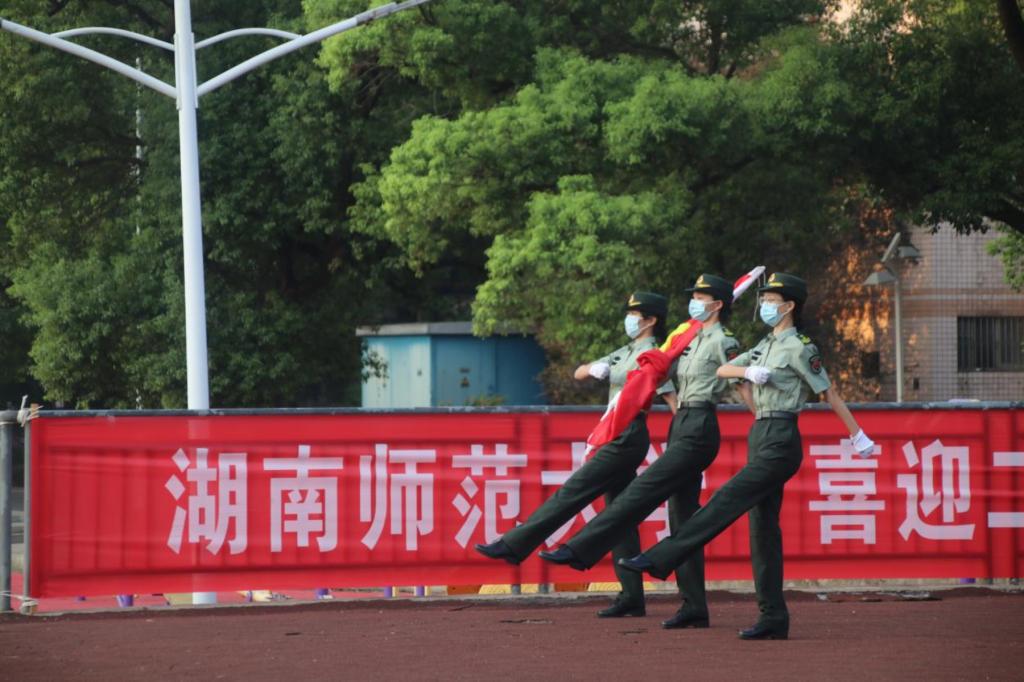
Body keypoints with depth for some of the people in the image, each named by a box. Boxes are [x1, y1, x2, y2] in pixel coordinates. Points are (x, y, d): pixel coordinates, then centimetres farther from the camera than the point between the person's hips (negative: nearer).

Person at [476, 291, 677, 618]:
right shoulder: (626, 353, 19)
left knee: (570, 495, -9)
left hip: (627, 440, -10)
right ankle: (631, 597, 5)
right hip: (617, 439, 10)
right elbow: (579, 374, 17)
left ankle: (513, 545, -8)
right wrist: (593, 369, -4)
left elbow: (674, 401, -17)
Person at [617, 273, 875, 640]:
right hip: (760, 438, 9)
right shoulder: (766, 346, 18)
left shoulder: (799, 348, -6)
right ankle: (773, 619, 3)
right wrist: (749, 372, 1)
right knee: (762, 528, 4)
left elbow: (830, 394, -6)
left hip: (781, 444, -9)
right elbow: (723, 370, 19)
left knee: (724, 504, -15)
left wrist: (858, 437, -6)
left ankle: (659, 559, -22)